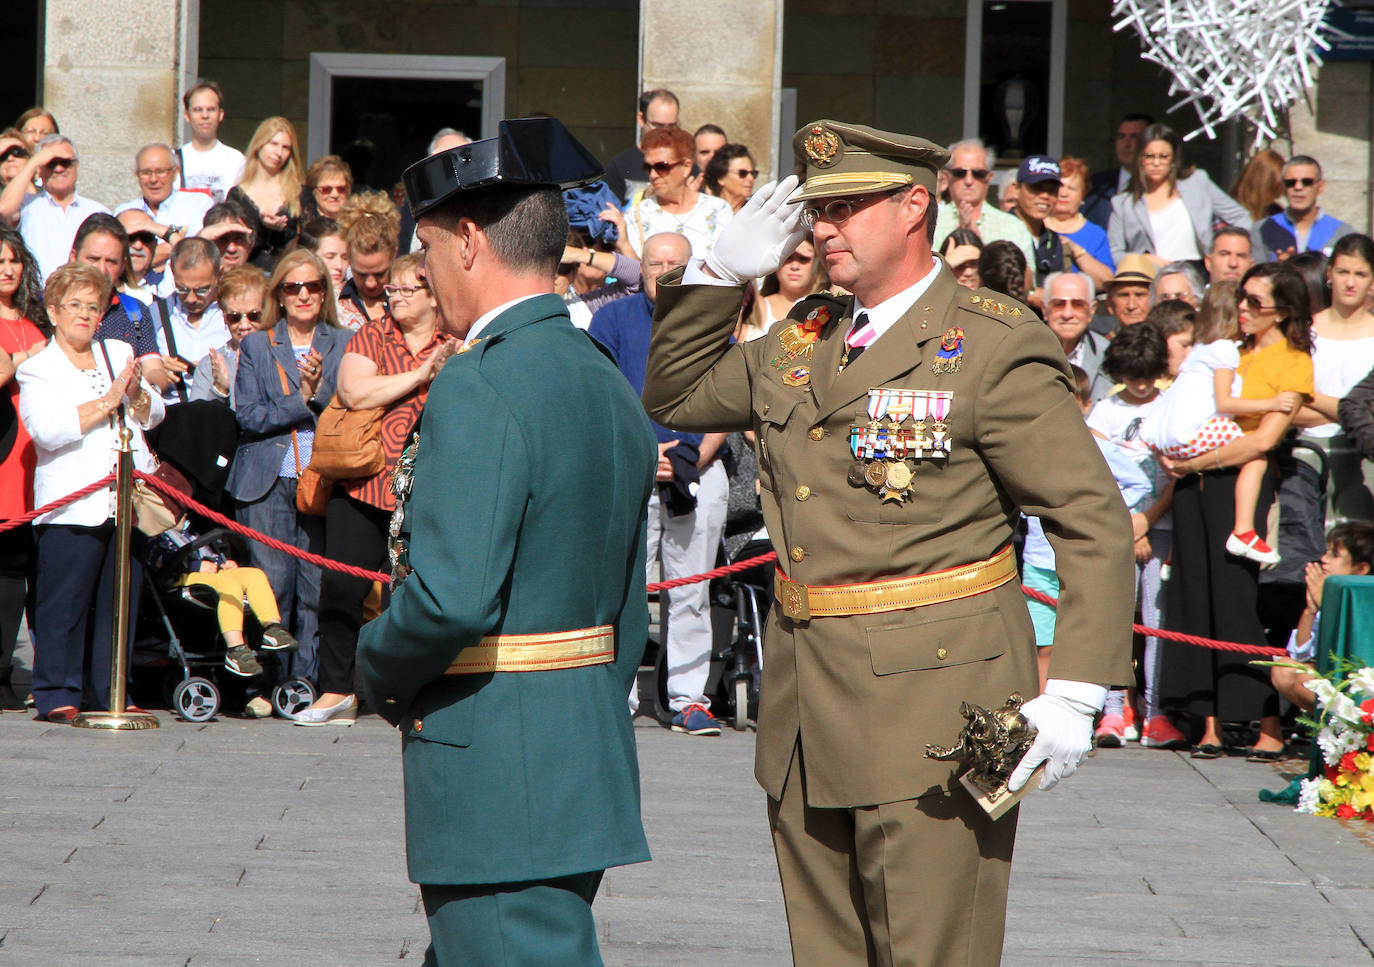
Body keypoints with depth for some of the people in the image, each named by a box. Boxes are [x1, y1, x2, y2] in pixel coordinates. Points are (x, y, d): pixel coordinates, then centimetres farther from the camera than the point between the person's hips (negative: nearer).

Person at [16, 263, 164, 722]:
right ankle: (57, 696, -1)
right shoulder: (37, 369, 4)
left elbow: (153, 416, 16)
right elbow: (48, 428, -13)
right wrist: (109, 401, -14)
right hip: (73, 507, -5)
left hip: (128, 504, 5)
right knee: (64, 602, -6)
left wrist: (136, 393, -6)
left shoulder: (120, 354, 19)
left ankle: (108, 693, 13)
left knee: (119, 602, 6)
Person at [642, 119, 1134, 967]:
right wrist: (727, 270, 11)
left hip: (932, 700, -7)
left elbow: (1093, 523, -10)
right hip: (806, 706, 7)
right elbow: (675, 396, 26)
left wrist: (1074, 694, -19)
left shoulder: (994, 347, -9)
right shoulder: (803, 340, 13)